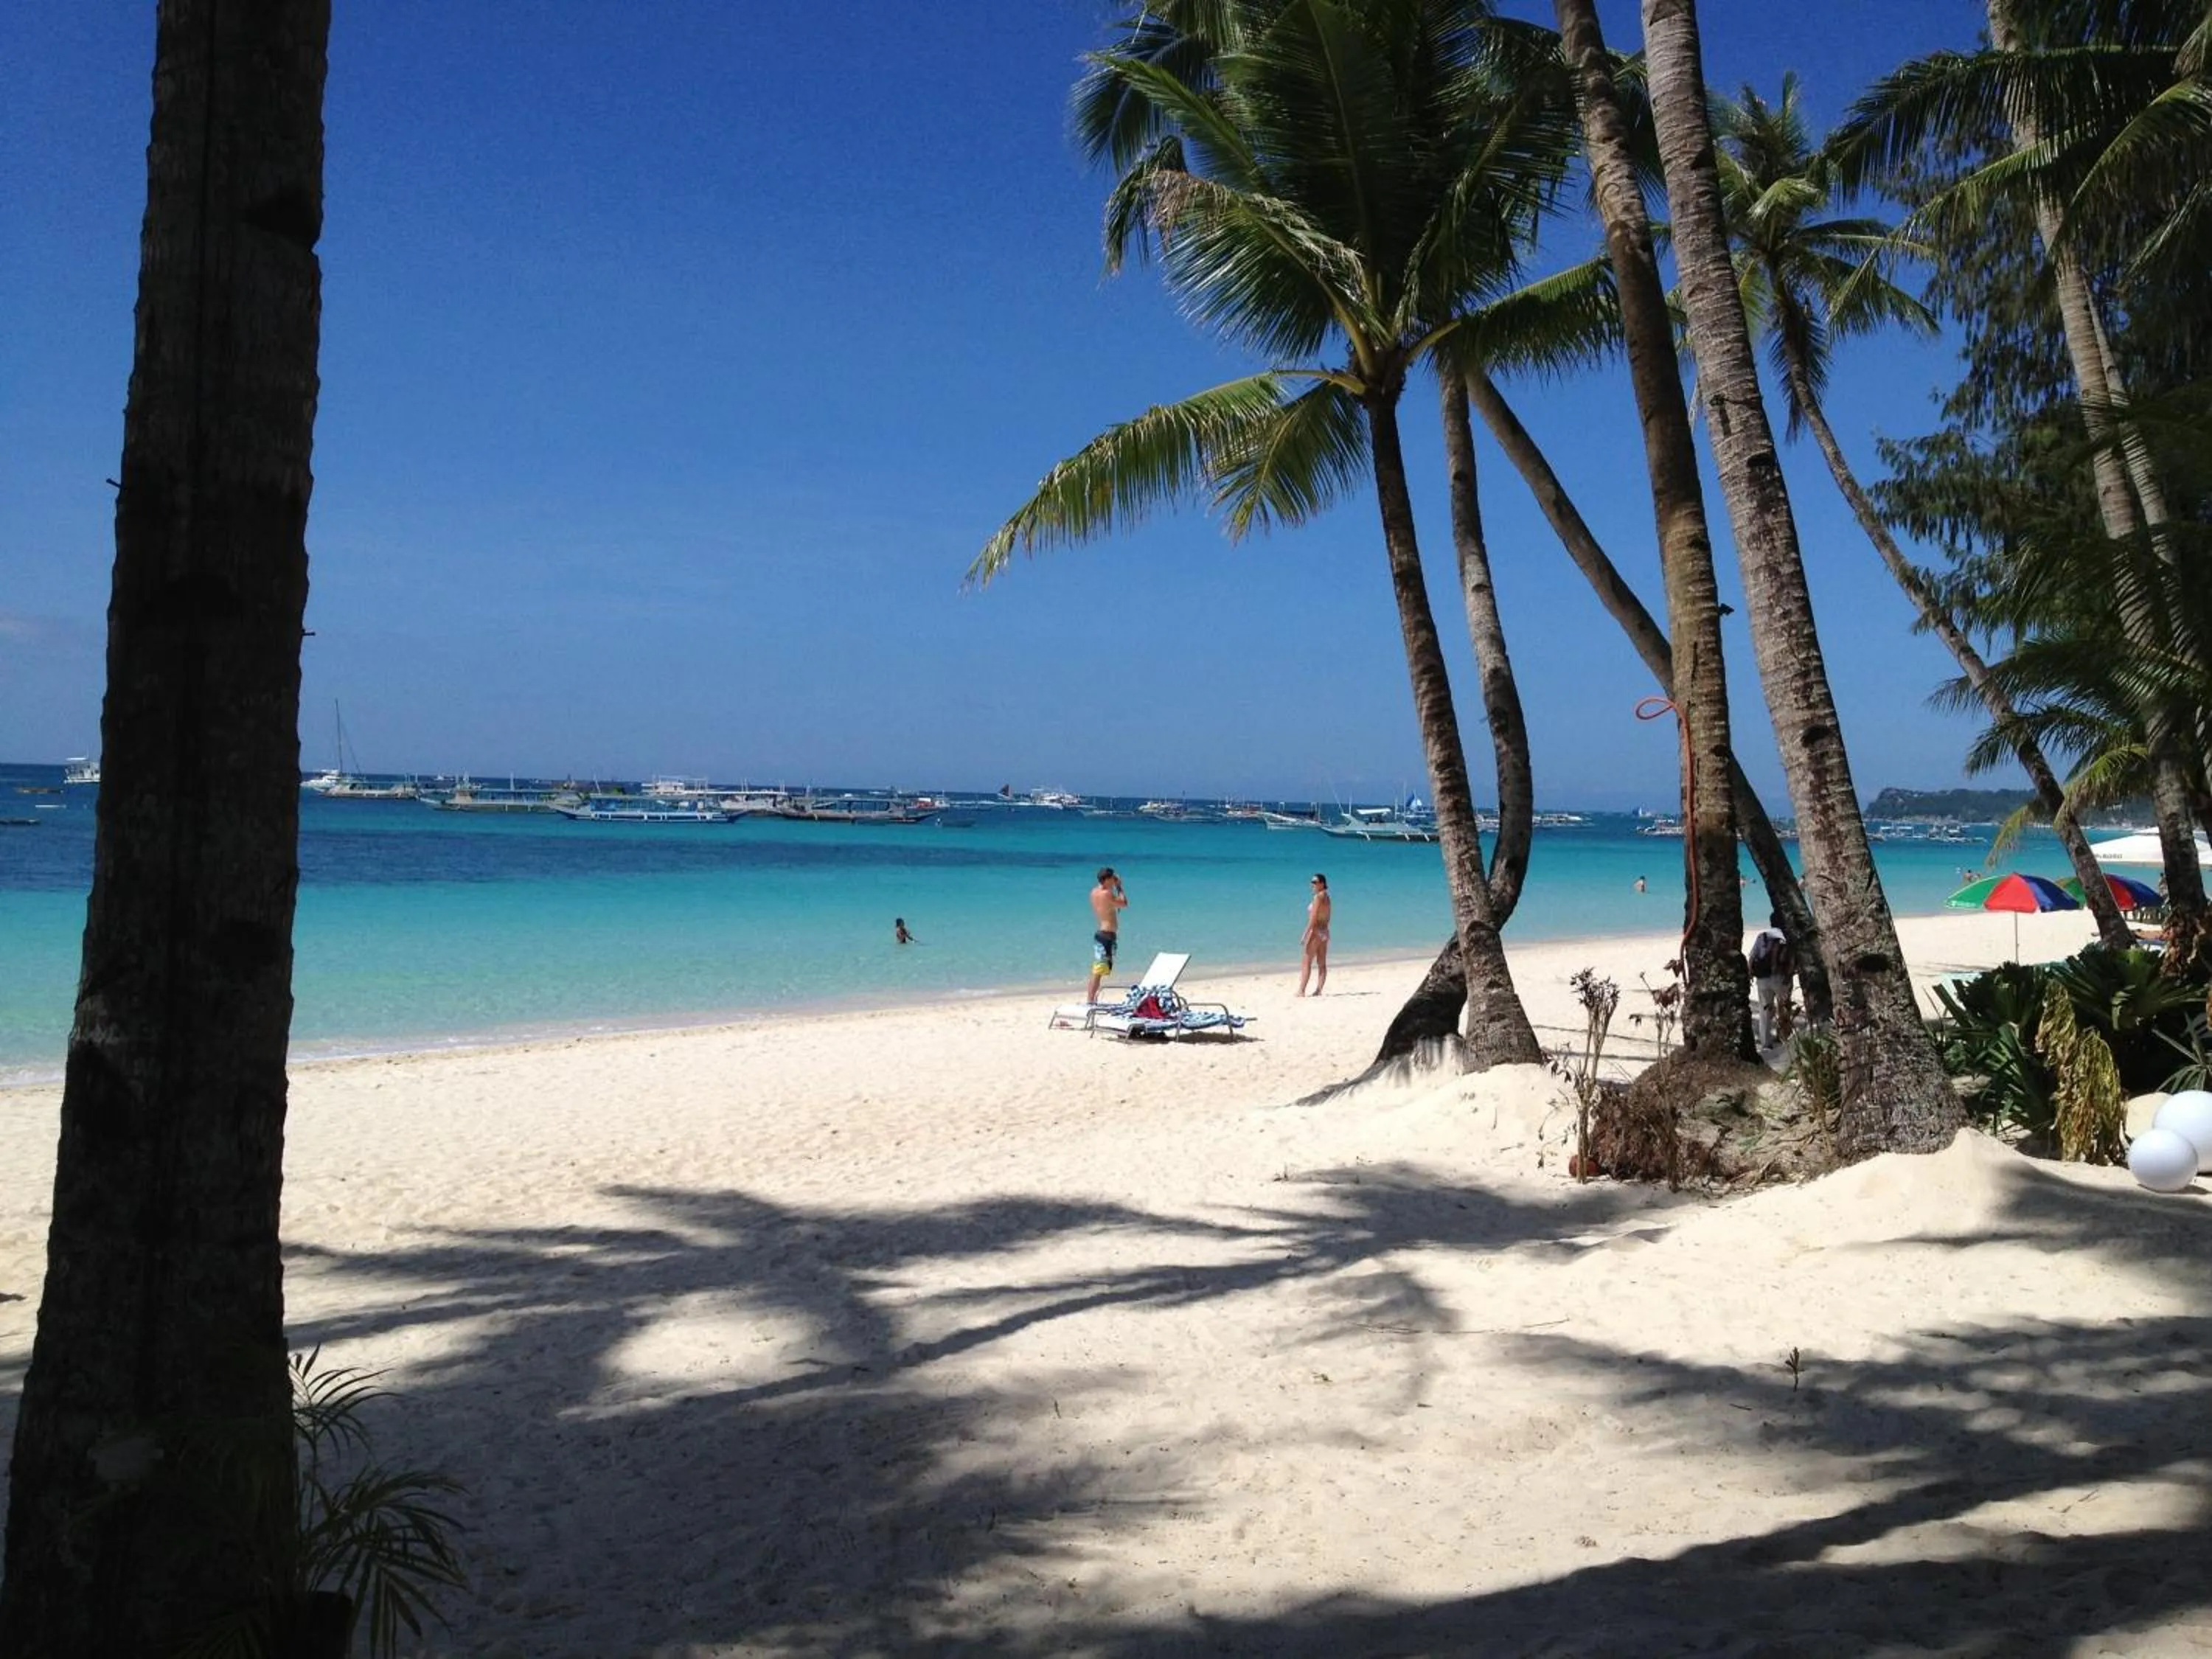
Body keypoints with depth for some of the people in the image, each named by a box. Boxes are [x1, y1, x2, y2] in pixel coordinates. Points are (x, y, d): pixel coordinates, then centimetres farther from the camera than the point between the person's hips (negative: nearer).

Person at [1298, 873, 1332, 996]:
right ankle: (1318, 990, 6)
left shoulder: (1318, 897, -16)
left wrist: (1305, 935, -19)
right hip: (1325, 932, 9)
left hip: (1315, 932, -9)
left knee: (1306, 962, -6)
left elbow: (1313, 919, -20)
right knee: (1322, 964, 6)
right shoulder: (1326, 897, 11)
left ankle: (1301, 991, -8)